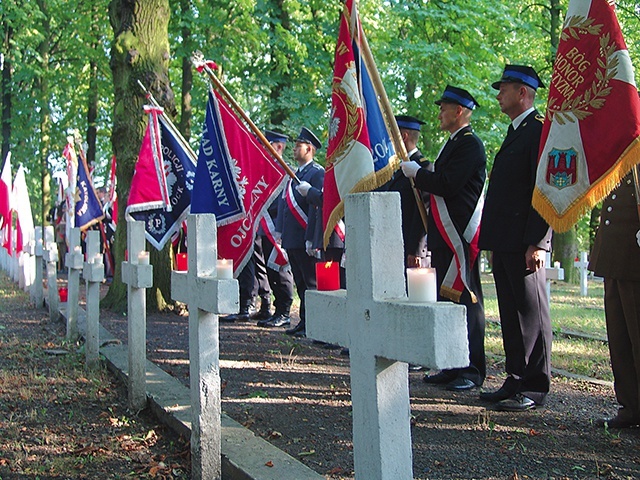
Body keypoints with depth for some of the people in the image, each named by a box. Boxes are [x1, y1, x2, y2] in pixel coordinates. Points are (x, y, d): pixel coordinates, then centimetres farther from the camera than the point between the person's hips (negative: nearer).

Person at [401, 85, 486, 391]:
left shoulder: (470, 144, -11)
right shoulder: (453, 144, 21)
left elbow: (448, 184, -20)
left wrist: (417, 173, -9)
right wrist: (420, 175, 11)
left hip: (460, 236, -10)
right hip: (444, 235, 10)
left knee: (465, 299, -6)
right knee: (446, 298, 12)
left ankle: (472, 371, 0)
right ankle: (452, 366, 19)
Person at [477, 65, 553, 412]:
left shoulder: (540, 130, -10)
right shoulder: (515, 133, 20)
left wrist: (537, 242, -21)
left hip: (524, 243, -10)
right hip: (504, 243, 10)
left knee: (531, 312, -2)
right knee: (511, 314, 12)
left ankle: (535, 387, 5)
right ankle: (516, 381, 20)